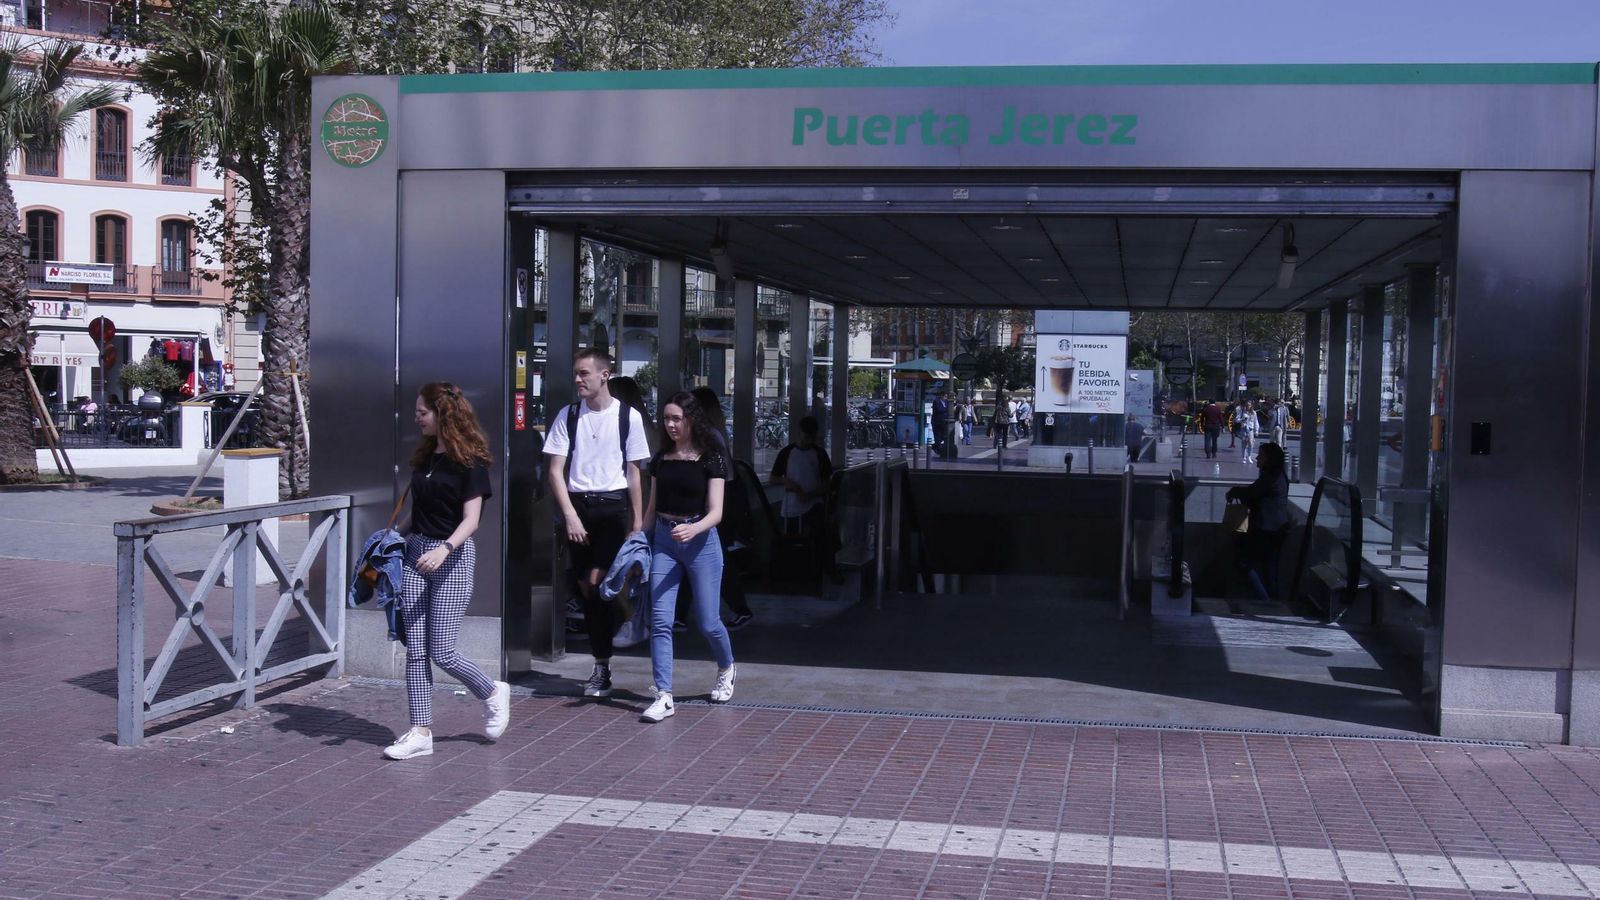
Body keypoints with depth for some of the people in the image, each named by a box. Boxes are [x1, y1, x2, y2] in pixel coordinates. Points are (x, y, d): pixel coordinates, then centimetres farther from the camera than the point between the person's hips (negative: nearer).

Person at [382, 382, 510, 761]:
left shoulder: (469, 461, -10)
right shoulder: (424, 456, 12)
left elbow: (470, 520, -15)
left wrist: (444, 549, -30)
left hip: (453, 557, -7)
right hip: (416, 554, 7)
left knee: (441, 652, -5)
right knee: (415, 651, 4)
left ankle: (494, 693, 21)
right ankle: (421, 732, 10)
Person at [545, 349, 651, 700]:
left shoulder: (628, 417, 0)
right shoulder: (567, 416, 4)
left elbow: (633, 472, 5)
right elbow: (556, 470, 2)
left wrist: (638, 520, 2)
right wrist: (570, 514, -8)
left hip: (613, 505, -3)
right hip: (577, 504, 3)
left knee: (597, 582, -13)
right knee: (585, 588, 6)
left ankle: (601, 666, -5)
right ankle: (602, 663, 18)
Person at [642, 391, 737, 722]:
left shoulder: (711, 458, -6)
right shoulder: (661, 458, 8)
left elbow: (715, 512, -12)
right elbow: (652, 507, 15)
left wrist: (693, 529, -30)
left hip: (700, 540, -4)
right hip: (663, 540, 4)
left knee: (707, 621, 4)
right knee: (660, 620, -6)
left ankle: (726, 669, 35)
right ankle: (664, 696, -4)